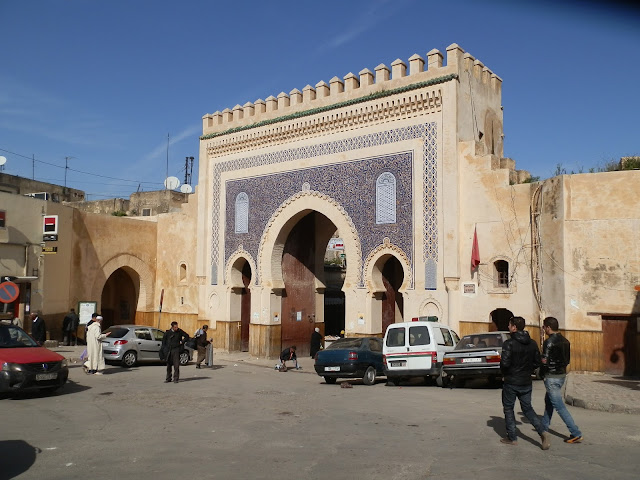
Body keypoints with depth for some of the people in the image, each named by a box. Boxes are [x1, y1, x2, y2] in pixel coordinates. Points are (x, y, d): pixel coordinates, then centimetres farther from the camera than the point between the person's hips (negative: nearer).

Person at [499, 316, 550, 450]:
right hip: (526, 382, 6)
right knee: (527, 408, 17)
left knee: (508, 408, 10)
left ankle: (512, 438, 14)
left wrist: (505, 373, -1)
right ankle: (542, 432, -1)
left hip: (511, 382, -5)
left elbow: (505, 362, -22)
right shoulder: (532, 343, 3)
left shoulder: (509, 343, -17)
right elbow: (537, 362, 6)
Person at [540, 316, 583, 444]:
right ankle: (544, 426, 36)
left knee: (560, 407, -5)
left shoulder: (549, 342, -19)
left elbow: (545, 361, -20)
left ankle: (576, 434, -7)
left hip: (552, 377, -9)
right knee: (548, 401, 23)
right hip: (562, 375, 9)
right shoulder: (565, 341, 7)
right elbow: (567, 360, 11)